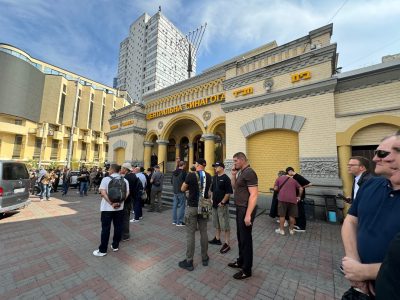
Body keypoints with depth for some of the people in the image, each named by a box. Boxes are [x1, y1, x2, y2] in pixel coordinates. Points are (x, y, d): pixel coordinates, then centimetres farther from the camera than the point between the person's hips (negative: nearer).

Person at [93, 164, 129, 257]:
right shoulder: (125, 180, 1)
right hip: (120, 207, 3)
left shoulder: (106, 179, -8)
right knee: (118, 227, 13)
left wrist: (111, 204, -17)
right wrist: (119, 203, -7)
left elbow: (103, 193, -18)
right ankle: (115, 246, 26)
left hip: (107, 208, -3)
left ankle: (102, 250, 16)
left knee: (105, 228, 7)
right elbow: (127, 194, -4)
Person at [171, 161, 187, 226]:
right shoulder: (183, 172, -15)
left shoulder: (174, 172, 7)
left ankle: (174, 221, 24)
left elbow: (171, 181, 16)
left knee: (175, 206, 14)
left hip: (175, 191, 7)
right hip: (181, 192, -7)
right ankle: (179, 222, 6)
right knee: (181, 206, 1)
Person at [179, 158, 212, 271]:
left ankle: (189, 262, 17)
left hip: (192, 207, -4)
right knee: (203, 232, 15)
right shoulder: (208, 176, 0)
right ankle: (205, 258, 29)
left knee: (190, 234, 6)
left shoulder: (191, 175, -14)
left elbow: (183, 189, -2)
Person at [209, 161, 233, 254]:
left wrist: (222, 202, -17)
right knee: (216, 223, 20)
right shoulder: (214, 177, 9)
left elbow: (229, 192, -18)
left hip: (222, 205, -8)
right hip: (215, 204, 8)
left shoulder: (226, 178, -15)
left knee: (225, 225, 1)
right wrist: (211, 199, 8)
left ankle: (227, 244, 12)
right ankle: (217, 239, 35)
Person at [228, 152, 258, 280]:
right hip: (240, 209, 9)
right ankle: (241, 261, 38)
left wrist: (248, 214, -26)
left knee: (246, 239, 4)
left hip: (246, 209, -9)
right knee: (240, 237, 20)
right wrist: (233, 174, 4)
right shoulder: (241, 172, 11)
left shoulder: (249, 172, -19)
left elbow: (254, 195, -24)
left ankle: (247, 270, 21)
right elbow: (234, 187, 18)